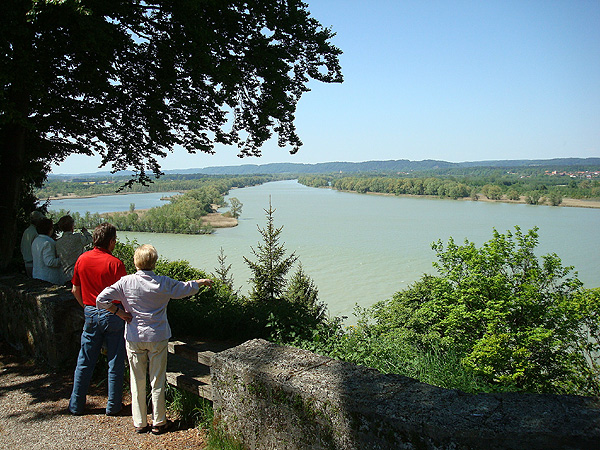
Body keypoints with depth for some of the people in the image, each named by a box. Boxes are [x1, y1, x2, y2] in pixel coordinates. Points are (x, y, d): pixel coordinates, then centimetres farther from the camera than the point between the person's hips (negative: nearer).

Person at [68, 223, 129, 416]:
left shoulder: (82, 260, 1)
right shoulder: (115, 263, -15)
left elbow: (75, 290, 9)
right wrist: (120, 311, 0)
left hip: (91, 314, 5)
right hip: (112, 315, -4)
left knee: (84, 362, 14)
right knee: (115, 363, 8)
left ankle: (76, 405, 23)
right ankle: (113, 406, 17)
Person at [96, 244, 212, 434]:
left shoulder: (126, 282, -8)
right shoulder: (164, 283, -8)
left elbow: (101, 300, -11)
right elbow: (185, 288, 8)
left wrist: (118, 312, 2)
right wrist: (201, 282, 26)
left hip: (134, 338, 1)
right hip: (158, 337, -1)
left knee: (137, 381, 12)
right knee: (157, 382, 9)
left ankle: (139, 422, 22)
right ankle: (158, 422, 19)